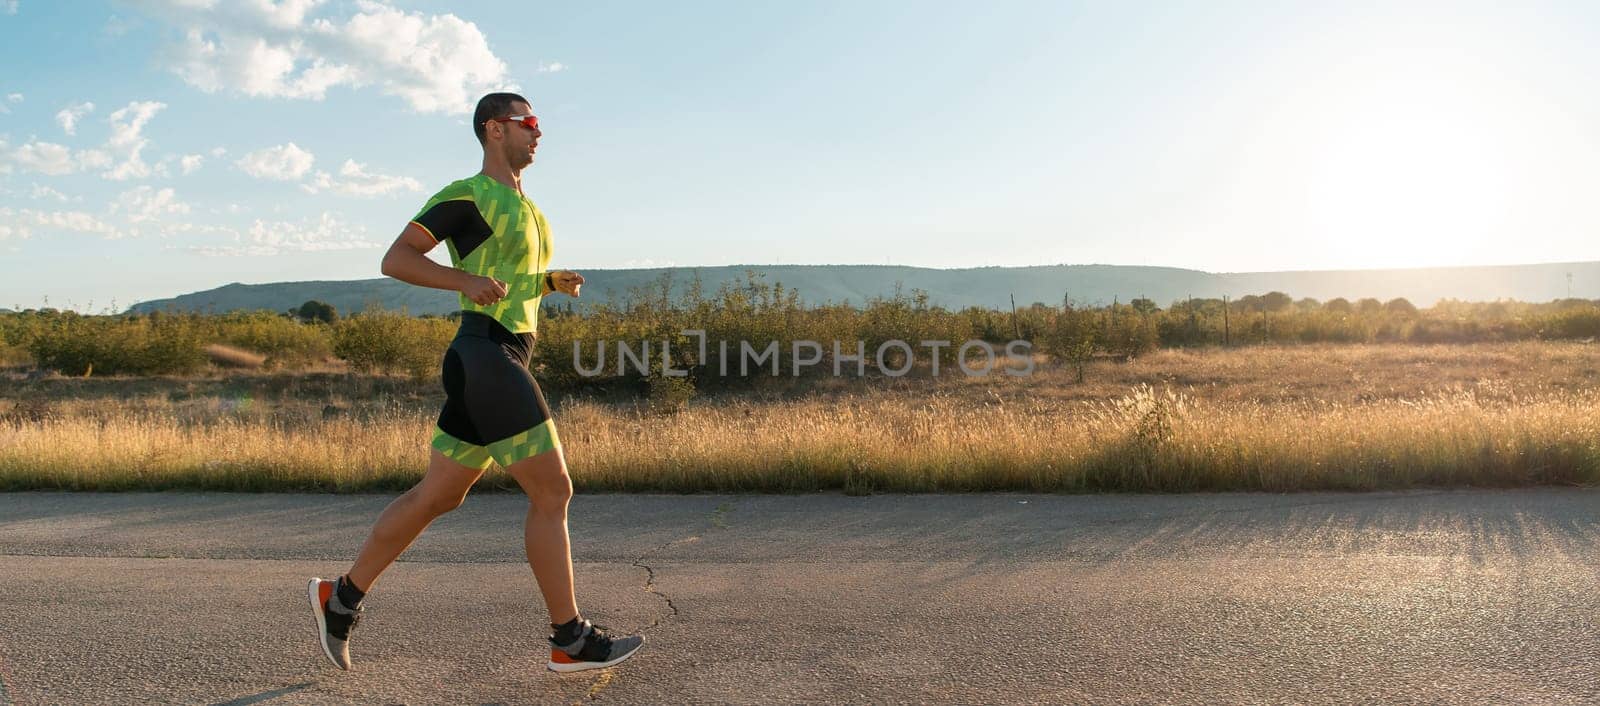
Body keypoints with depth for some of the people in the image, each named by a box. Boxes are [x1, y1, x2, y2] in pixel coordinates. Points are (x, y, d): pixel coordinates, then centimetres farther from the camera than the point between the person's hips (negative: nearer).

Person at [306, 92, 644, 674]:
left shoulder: (524, 206, 24)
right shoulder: (465, 196, -4)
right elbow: (395, 259, -9)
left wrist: (554, 282, 13)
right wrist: (467, 280, -23)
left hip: (504, 361, 10)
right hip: (485, 356, -10)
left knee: (438, 496, 14)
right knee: (552, 493, -8)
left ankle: (342, 597, 25)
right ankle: (571, 641, 0)